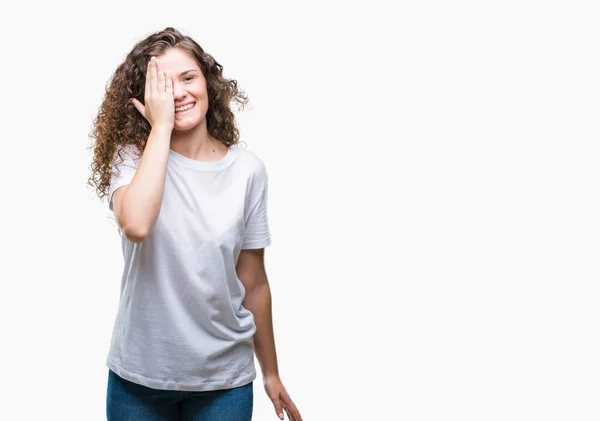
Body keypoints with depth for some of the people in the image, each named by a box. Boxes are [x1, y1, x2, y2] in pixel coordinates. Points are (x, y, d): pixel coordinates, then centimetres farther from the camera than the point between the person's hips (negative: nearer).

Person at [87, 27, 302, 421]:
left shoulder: (247, 169, -5)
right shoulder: (132, 156, -7)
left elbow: (253, 283, 2)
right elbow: (136, 226, -30)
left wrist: (271, 372, 8)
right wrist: (160, 126, -23)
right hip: (140, 375, -1)